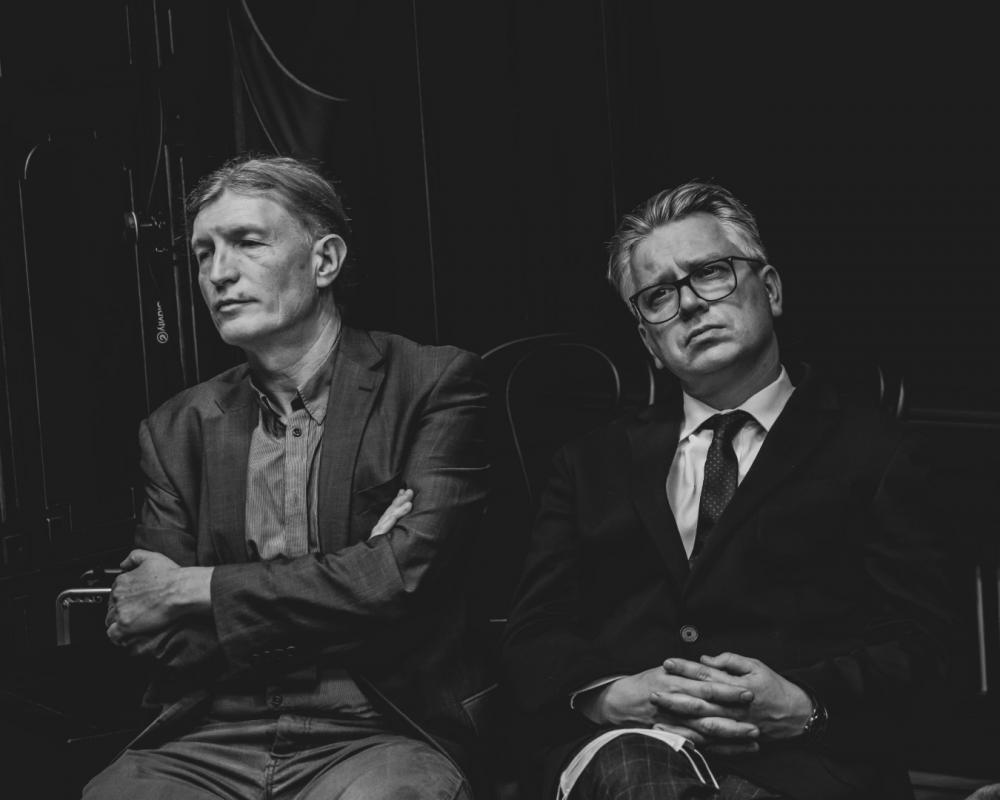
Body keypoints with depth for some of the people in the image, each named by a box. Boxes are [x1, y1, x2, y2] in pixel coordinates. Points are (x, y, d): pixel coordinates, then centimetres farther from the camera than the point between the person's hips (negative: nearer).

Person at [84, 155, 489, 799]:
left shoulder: (434, 383, 2)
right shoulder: (177, 430, 13)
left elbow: (405, 577, -10)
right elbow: (149, 636, 5)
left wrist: (196, 590, -4)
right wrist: (339, 589, -8)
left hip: (378, 738, -4)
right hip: (209, 742, 4)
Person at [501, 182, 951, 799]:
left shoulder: (871, 452, 15)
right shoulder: (593, 464, 24)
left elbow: (914, 641, 6)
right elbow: (532, 639, 14)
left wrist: (805, 703, -15)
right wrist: (609, 695, -10)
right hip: (620, 743, 2)